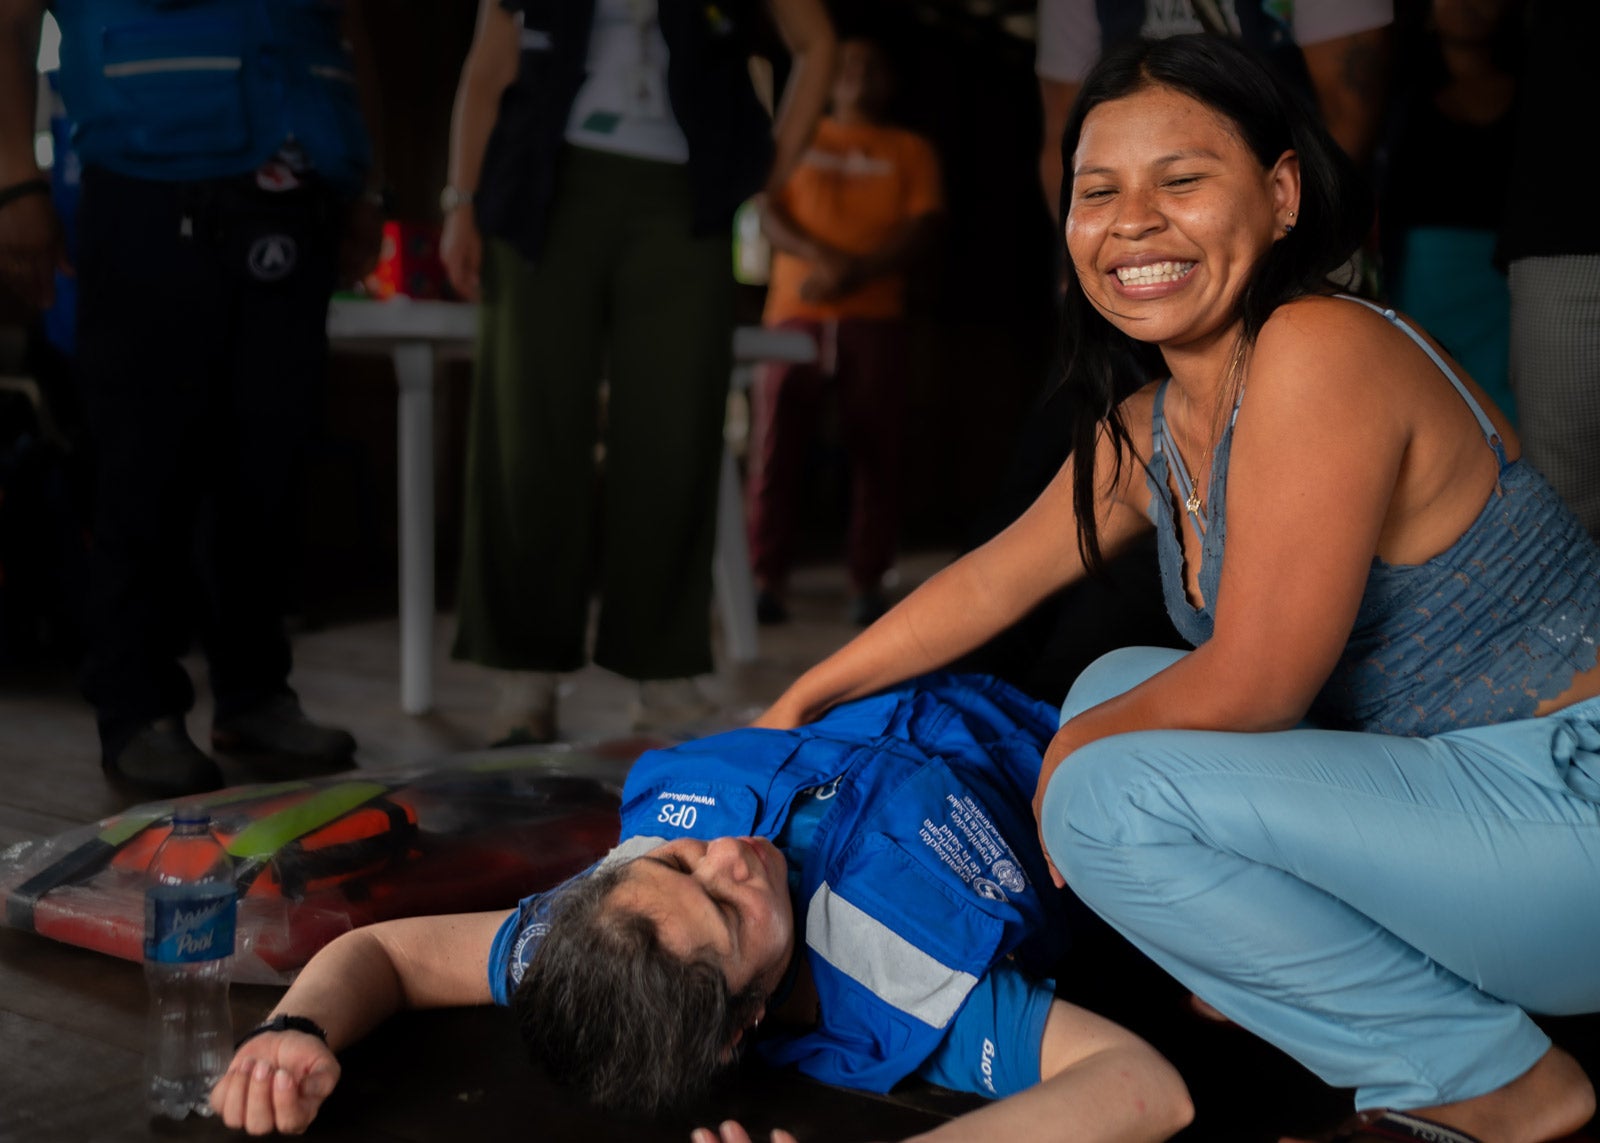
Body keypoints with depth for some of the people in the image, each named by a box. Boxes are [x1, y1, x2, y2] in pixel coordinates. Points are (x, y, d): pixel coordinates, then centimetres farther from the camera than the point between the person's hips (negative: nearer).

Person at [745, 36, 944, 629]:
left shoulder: (910, 151, 16)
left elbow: (918, 230, 3)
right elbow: (768, 214, 6)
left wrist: (853, 273, -12)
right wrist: (820, 256, -13)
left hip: (875, 320, 0)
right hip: (795, 314, 0)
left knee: (875, 451, -5)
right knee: (774, 447, -8)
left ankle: (867, 584, 1)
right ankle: (766, 580, -5)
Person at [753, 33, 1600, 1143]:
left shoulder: (1320, 350, -21)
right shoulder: (1148, 428, 7)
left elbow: (1250, 688, -21)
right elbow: (995, 579, 20)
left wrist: (1074, 756, -2)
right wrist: (799, 704, 25)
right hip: (1448, 780, 10)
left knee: (1109, 792, -20)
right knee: (1117, 681, 15)